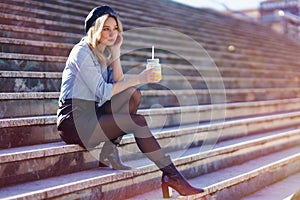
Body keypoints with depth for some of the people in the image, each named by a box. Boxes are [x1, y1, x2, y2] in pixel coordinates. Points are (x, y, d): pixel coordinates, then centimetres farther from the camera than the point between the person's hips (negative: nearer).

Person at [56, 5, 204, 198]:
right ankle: (172, 176, -12)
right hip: (74, 119, -8)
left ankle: (110, 150, -11)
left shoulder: (105, 53, 13)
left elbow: (118, 84, 1)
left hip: (92, 114, 8)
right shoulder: (82, 52, -12)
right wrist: (138, 79, -20)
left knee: (133, 95, -12)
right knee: (138, 121, -20)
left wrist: (115, 53, -4)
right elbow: (103, 93, -19)